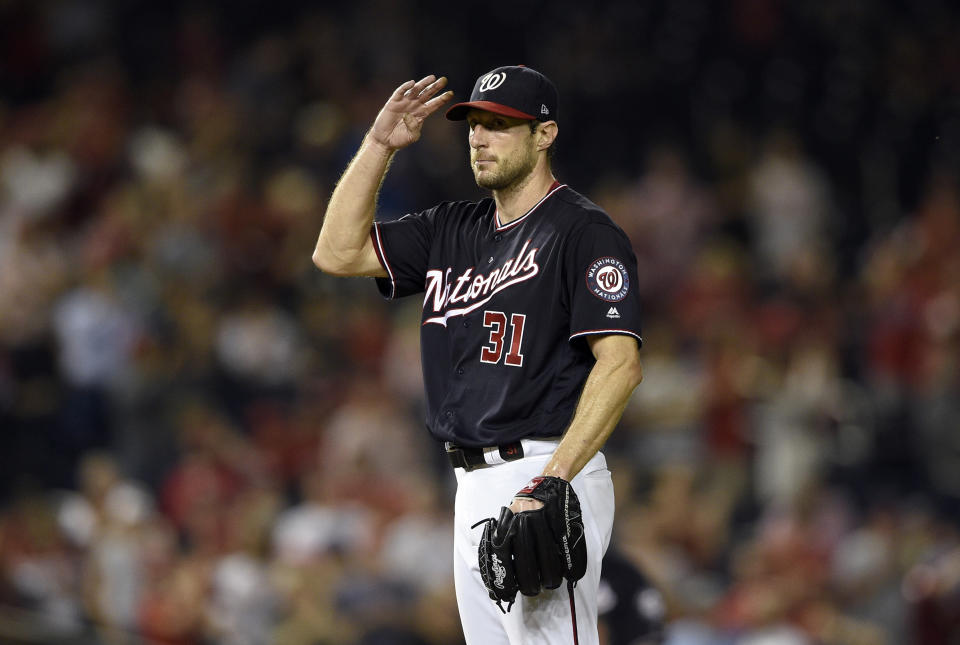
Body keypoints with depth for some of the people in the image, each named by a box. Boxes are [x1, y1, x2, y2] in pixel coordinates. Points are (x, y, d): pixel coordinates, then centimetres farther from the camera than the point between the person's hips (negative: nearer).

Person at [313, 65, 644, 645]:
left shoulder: (584, 232, -7)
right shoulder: (453, 231, 17)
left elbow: (621, 364, -17)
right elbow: (338, 253, 11)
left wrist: (553, 482, -25)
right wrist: (379, 144, 4)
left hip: (543, 475, -8)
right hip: (474, 485, 8)